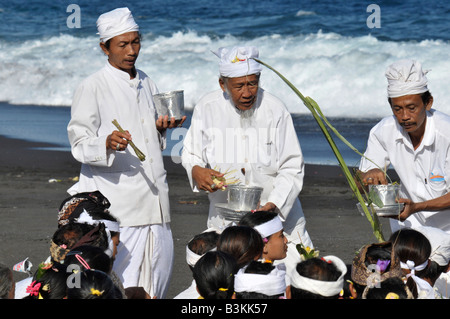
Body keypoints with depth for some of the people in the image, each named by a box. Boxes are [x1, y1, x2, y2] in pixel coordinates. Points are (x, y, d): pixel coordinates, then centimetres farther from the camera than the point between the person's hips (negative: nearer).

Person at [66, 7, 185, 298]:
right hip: (118, 200, -7)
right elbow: (80, 144, -8)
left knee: (159, 271, 5)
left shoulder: (147, 84, 17)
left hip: (154, 197, 7)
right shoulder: (92, 88, -4)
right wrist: (108, 144, -28)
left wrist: (161, 127, 6)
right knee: (122, 278, -12)